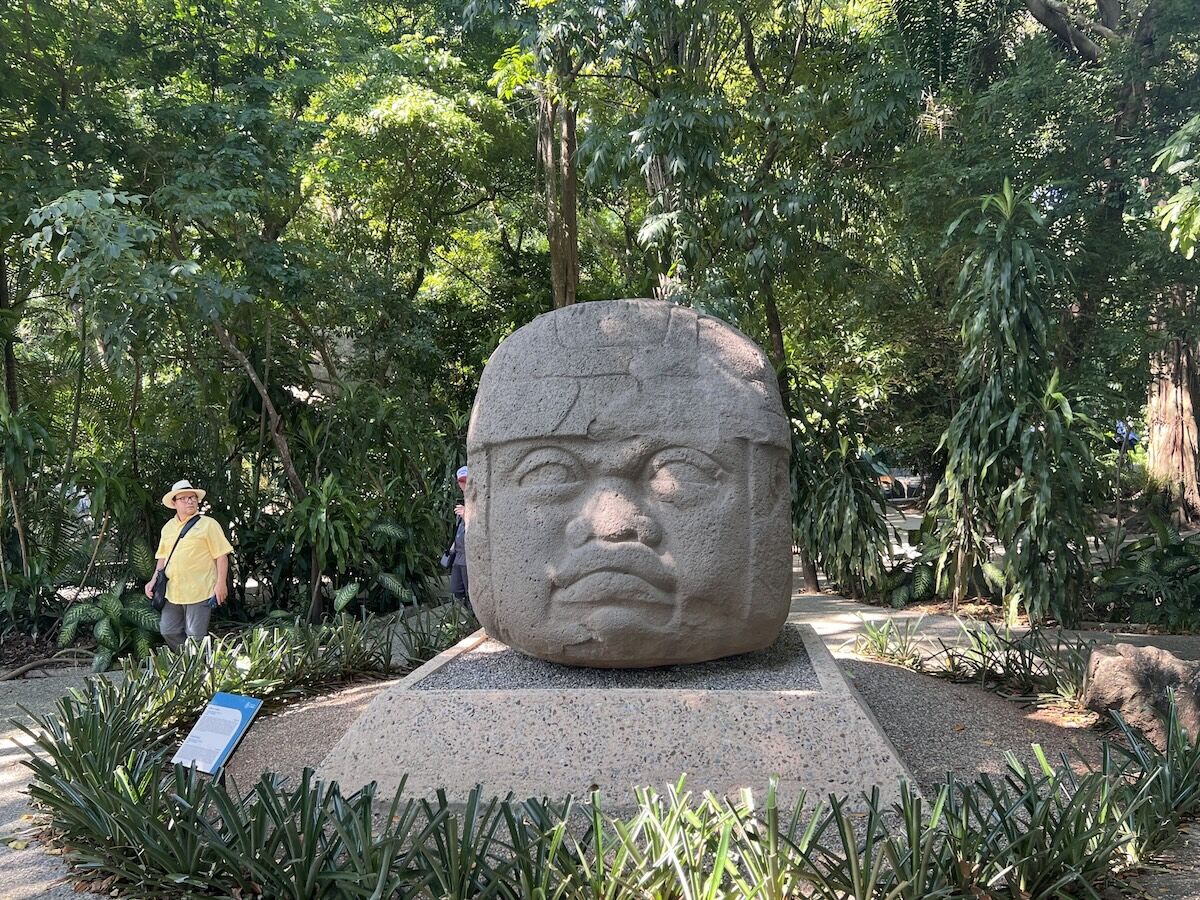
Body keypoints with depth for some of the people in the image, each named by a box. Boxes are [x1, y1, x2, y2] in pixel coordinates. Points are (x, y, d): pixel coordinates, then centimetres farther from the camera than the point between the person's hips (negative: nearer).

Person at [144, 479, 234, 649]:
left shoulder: (208, 524, -4)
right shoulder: (168, 527, 13)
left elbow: (221, 555, -6)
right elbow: (163, 558, 22)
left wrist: (221, 583, -12)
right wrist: (154, 581, 13)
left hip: (199, 592, -6)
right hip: (173, 592, 6)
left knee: (195, 636, -2)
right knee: (168, 631, 10)